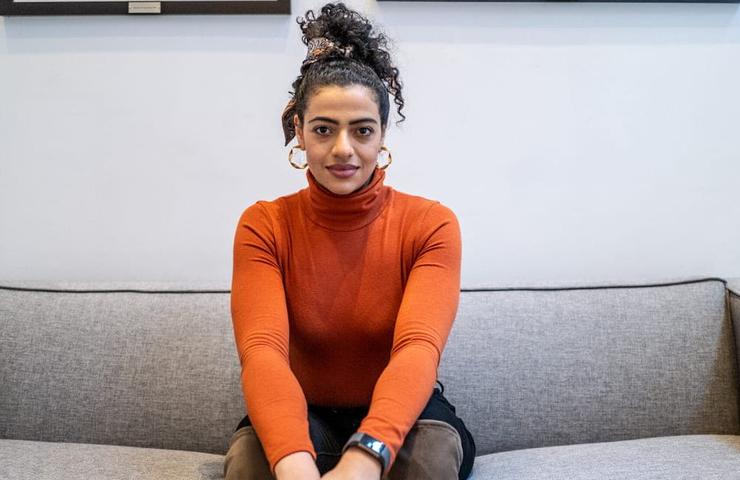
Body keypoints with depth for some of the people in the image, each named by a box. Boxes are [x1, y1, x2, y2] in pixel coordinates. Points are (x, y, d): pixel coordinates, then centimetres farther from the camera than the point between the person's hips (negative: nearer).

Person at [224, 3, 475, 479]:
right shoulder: (263, 226, -8)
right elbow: (262, 349, -25)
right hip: (304, 415, 0)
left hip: (401, 415, 0)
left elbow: (419, 347, -27)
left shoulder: (432, 224, -10)